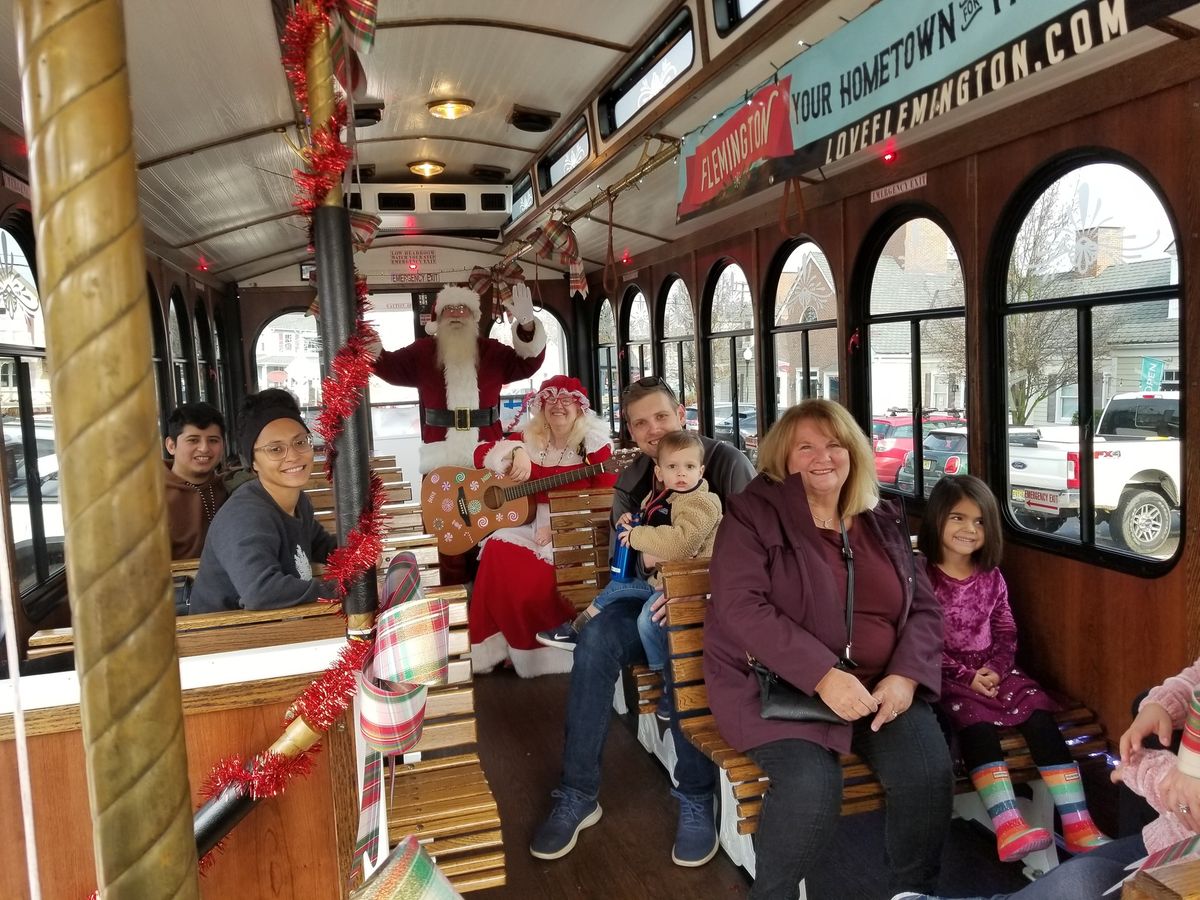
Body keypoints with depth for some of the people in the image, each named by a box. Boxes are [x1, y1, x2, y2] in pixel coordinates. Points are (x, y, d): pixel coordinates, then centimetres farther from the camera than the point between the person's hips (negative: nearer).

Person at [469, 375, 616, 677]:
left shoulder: (594, 444, -2)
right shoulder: (529, 438, 9)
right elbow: (481, 453, 2)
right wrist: (515, 452, -18)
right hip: (531, 526, 4)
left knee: (531, 577, -29)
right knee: (498, 551, -25)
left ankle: (546, 649, -3)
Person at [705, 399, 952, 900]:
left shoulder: (884, 524, 12)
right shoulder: (753, 514, -5)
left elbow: (925, 608, 11)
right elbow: (741, 608, -17)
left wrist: (905, 674, -9)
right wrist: (823, 675, -25)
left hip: (879, 684, 5)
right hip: (777, 683, -4)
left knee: (930, 773, -19)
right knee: (811, 784, -29)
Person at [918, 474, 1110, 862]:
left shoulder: (991, 577, 11)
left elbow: (1006, 633, 11)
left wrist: (995, 669, -8)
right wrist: (966, 675, -15)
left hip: (992, 671, 5)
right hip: (945, 677, -5)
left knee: (1040, 718, -17)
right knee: (978, 723, -30)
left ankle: (1079, 826, -17)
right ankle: (1009, 828, -37)